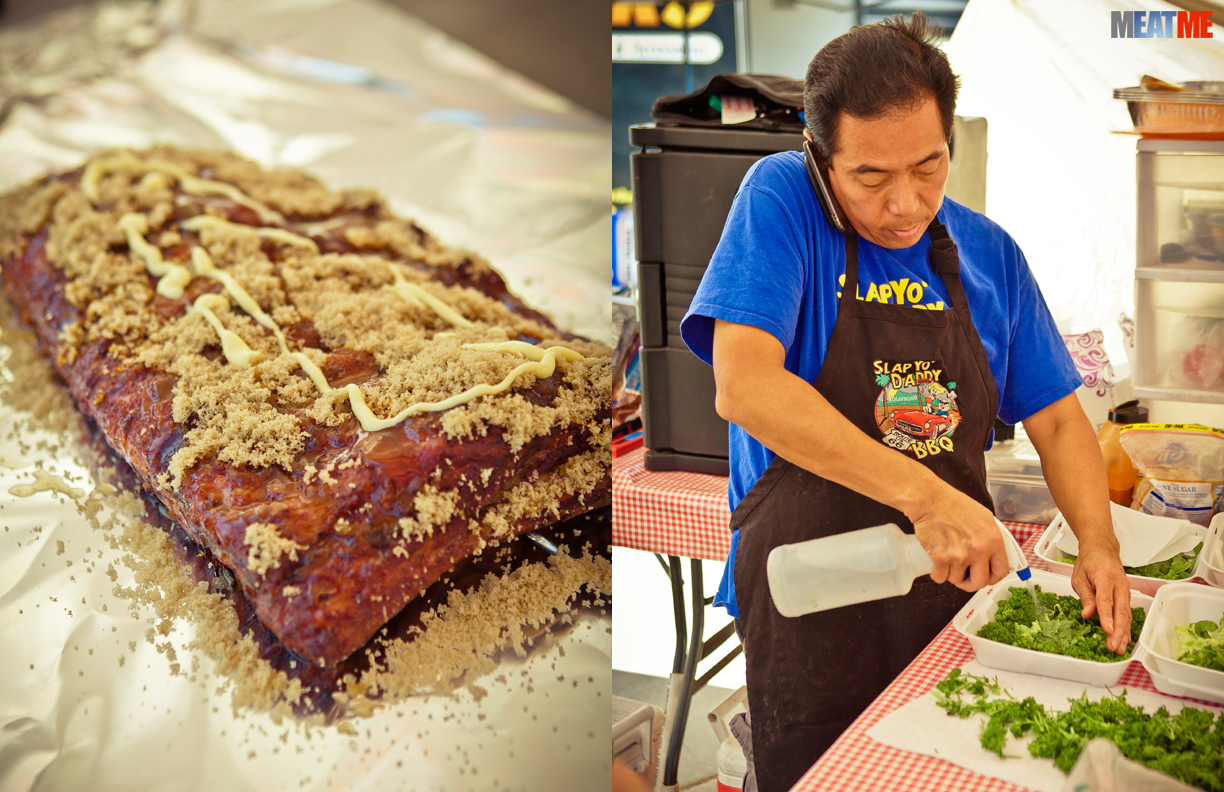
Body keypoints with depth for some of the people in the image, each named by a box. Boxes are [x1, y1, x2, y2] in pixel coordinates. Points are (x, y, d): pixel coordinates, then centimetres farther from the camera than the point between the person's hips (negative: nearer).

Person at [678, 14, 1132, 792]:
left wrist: (1099, 544, -9)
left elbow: (1056, 419, 11)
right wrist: (925, 496, -29)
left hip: (957, 590, 4)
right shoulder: (782, 199, -9)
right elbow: (743, 384, -23)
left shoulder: (989, 252, 5)